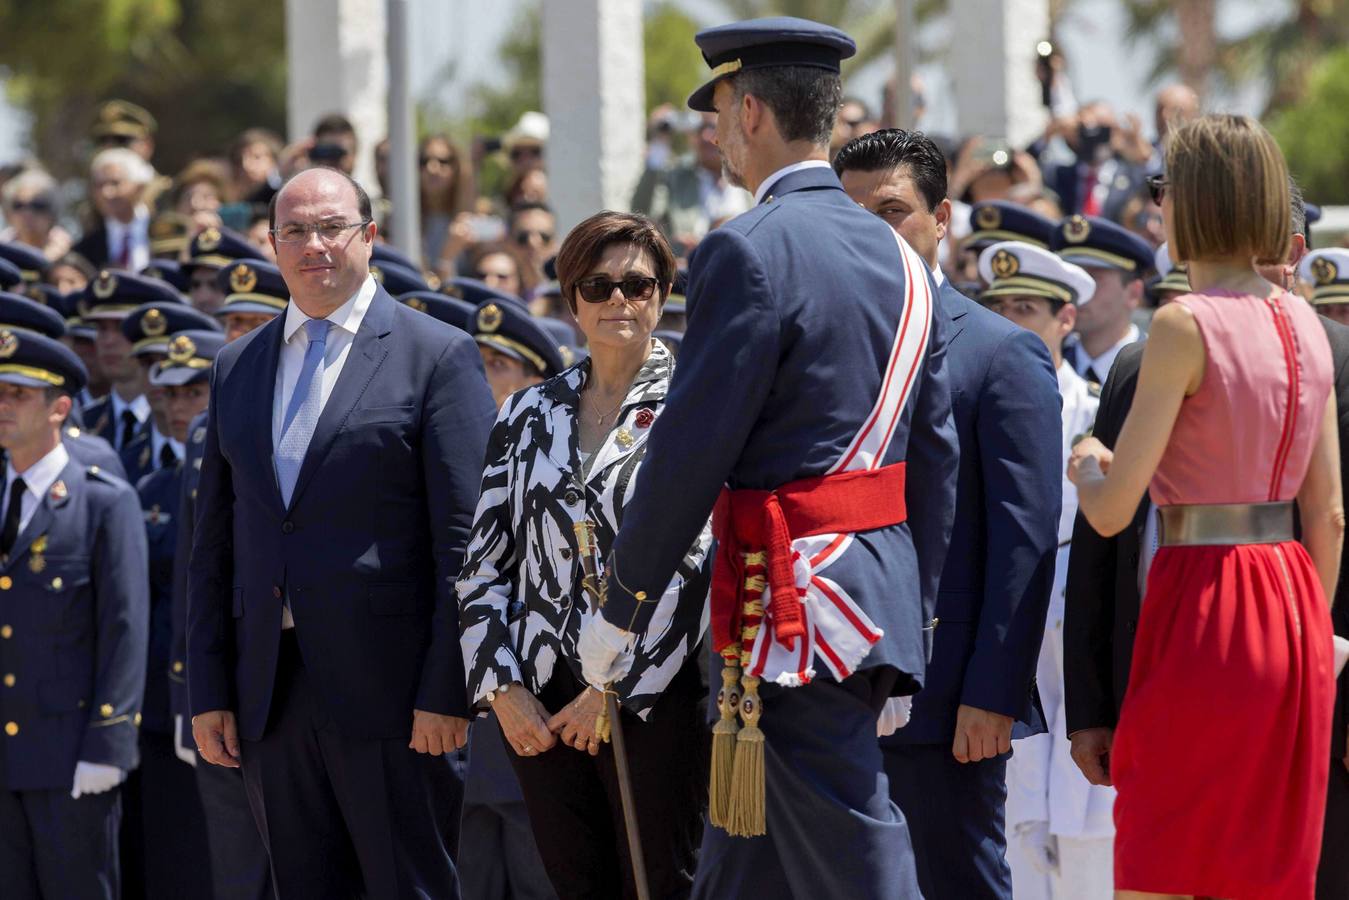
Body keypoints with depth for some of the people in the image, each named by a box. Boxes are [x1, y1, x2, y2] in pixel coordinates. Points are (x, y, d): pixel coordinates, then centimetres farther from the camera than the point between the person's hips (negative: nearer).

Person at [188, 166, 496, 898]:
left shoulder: (438, 356, -1)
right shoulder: (237, 368, 15)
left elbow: (465, 539, -6)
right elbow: (215, 542, 15)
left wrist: (444, 692, -12)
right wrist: (209, 692, 8)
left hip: (385, 686, -5)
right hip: (270, 694, 5)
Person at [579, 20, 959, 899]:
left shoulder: (749, 252, -13)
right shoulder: (899, 259, 13)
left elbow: (692, 451, -14)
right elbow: (937, 460, 14)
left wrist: (620, 609, -5)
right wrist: (913, 627, 19)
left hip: (792, 608, -8)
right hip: (884, 588, 8)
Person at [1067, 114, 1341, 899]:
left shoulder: (1186, 327, -12)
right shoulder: (1303, 325, 8)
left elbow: (1113, 511, -12)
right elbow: (1329, 515, 11)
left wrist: (1085, 468, 9)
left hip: (1202, 607, -7)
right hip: (1294, 605, 7)